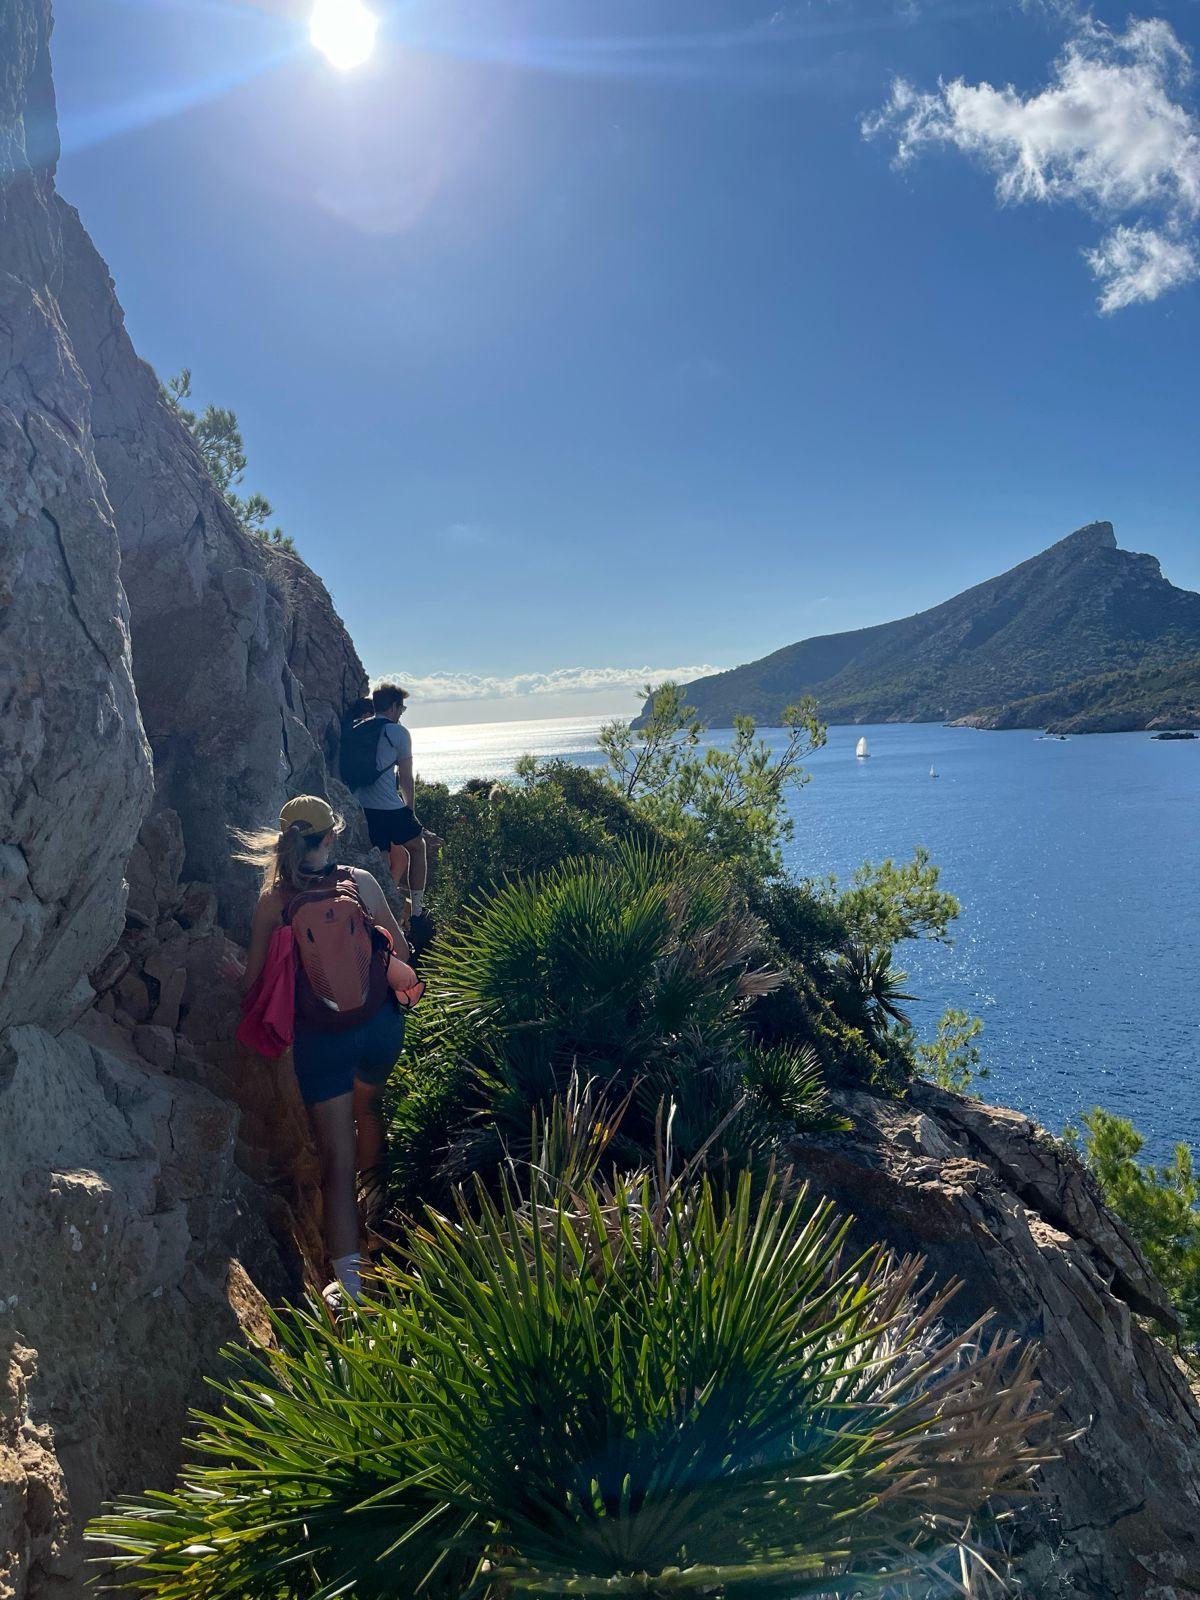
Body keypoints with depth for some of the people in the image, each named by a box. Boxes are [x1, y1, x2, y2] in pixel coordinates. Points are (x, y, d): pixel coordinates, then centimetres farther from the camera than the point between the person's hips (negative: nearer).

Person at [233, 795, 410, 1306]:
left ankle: (351, 1282, 3)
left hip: (320, 1038, -2)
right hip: (380, 1023, 2)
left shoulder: (273, 900, -8)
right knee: (368, 1109, 32)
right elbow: (400, 947, 4)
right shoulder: (359, 881, -6)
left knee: (336, 1158, 5)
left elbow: (253, 980, -2)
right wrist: (398, 993, 23)